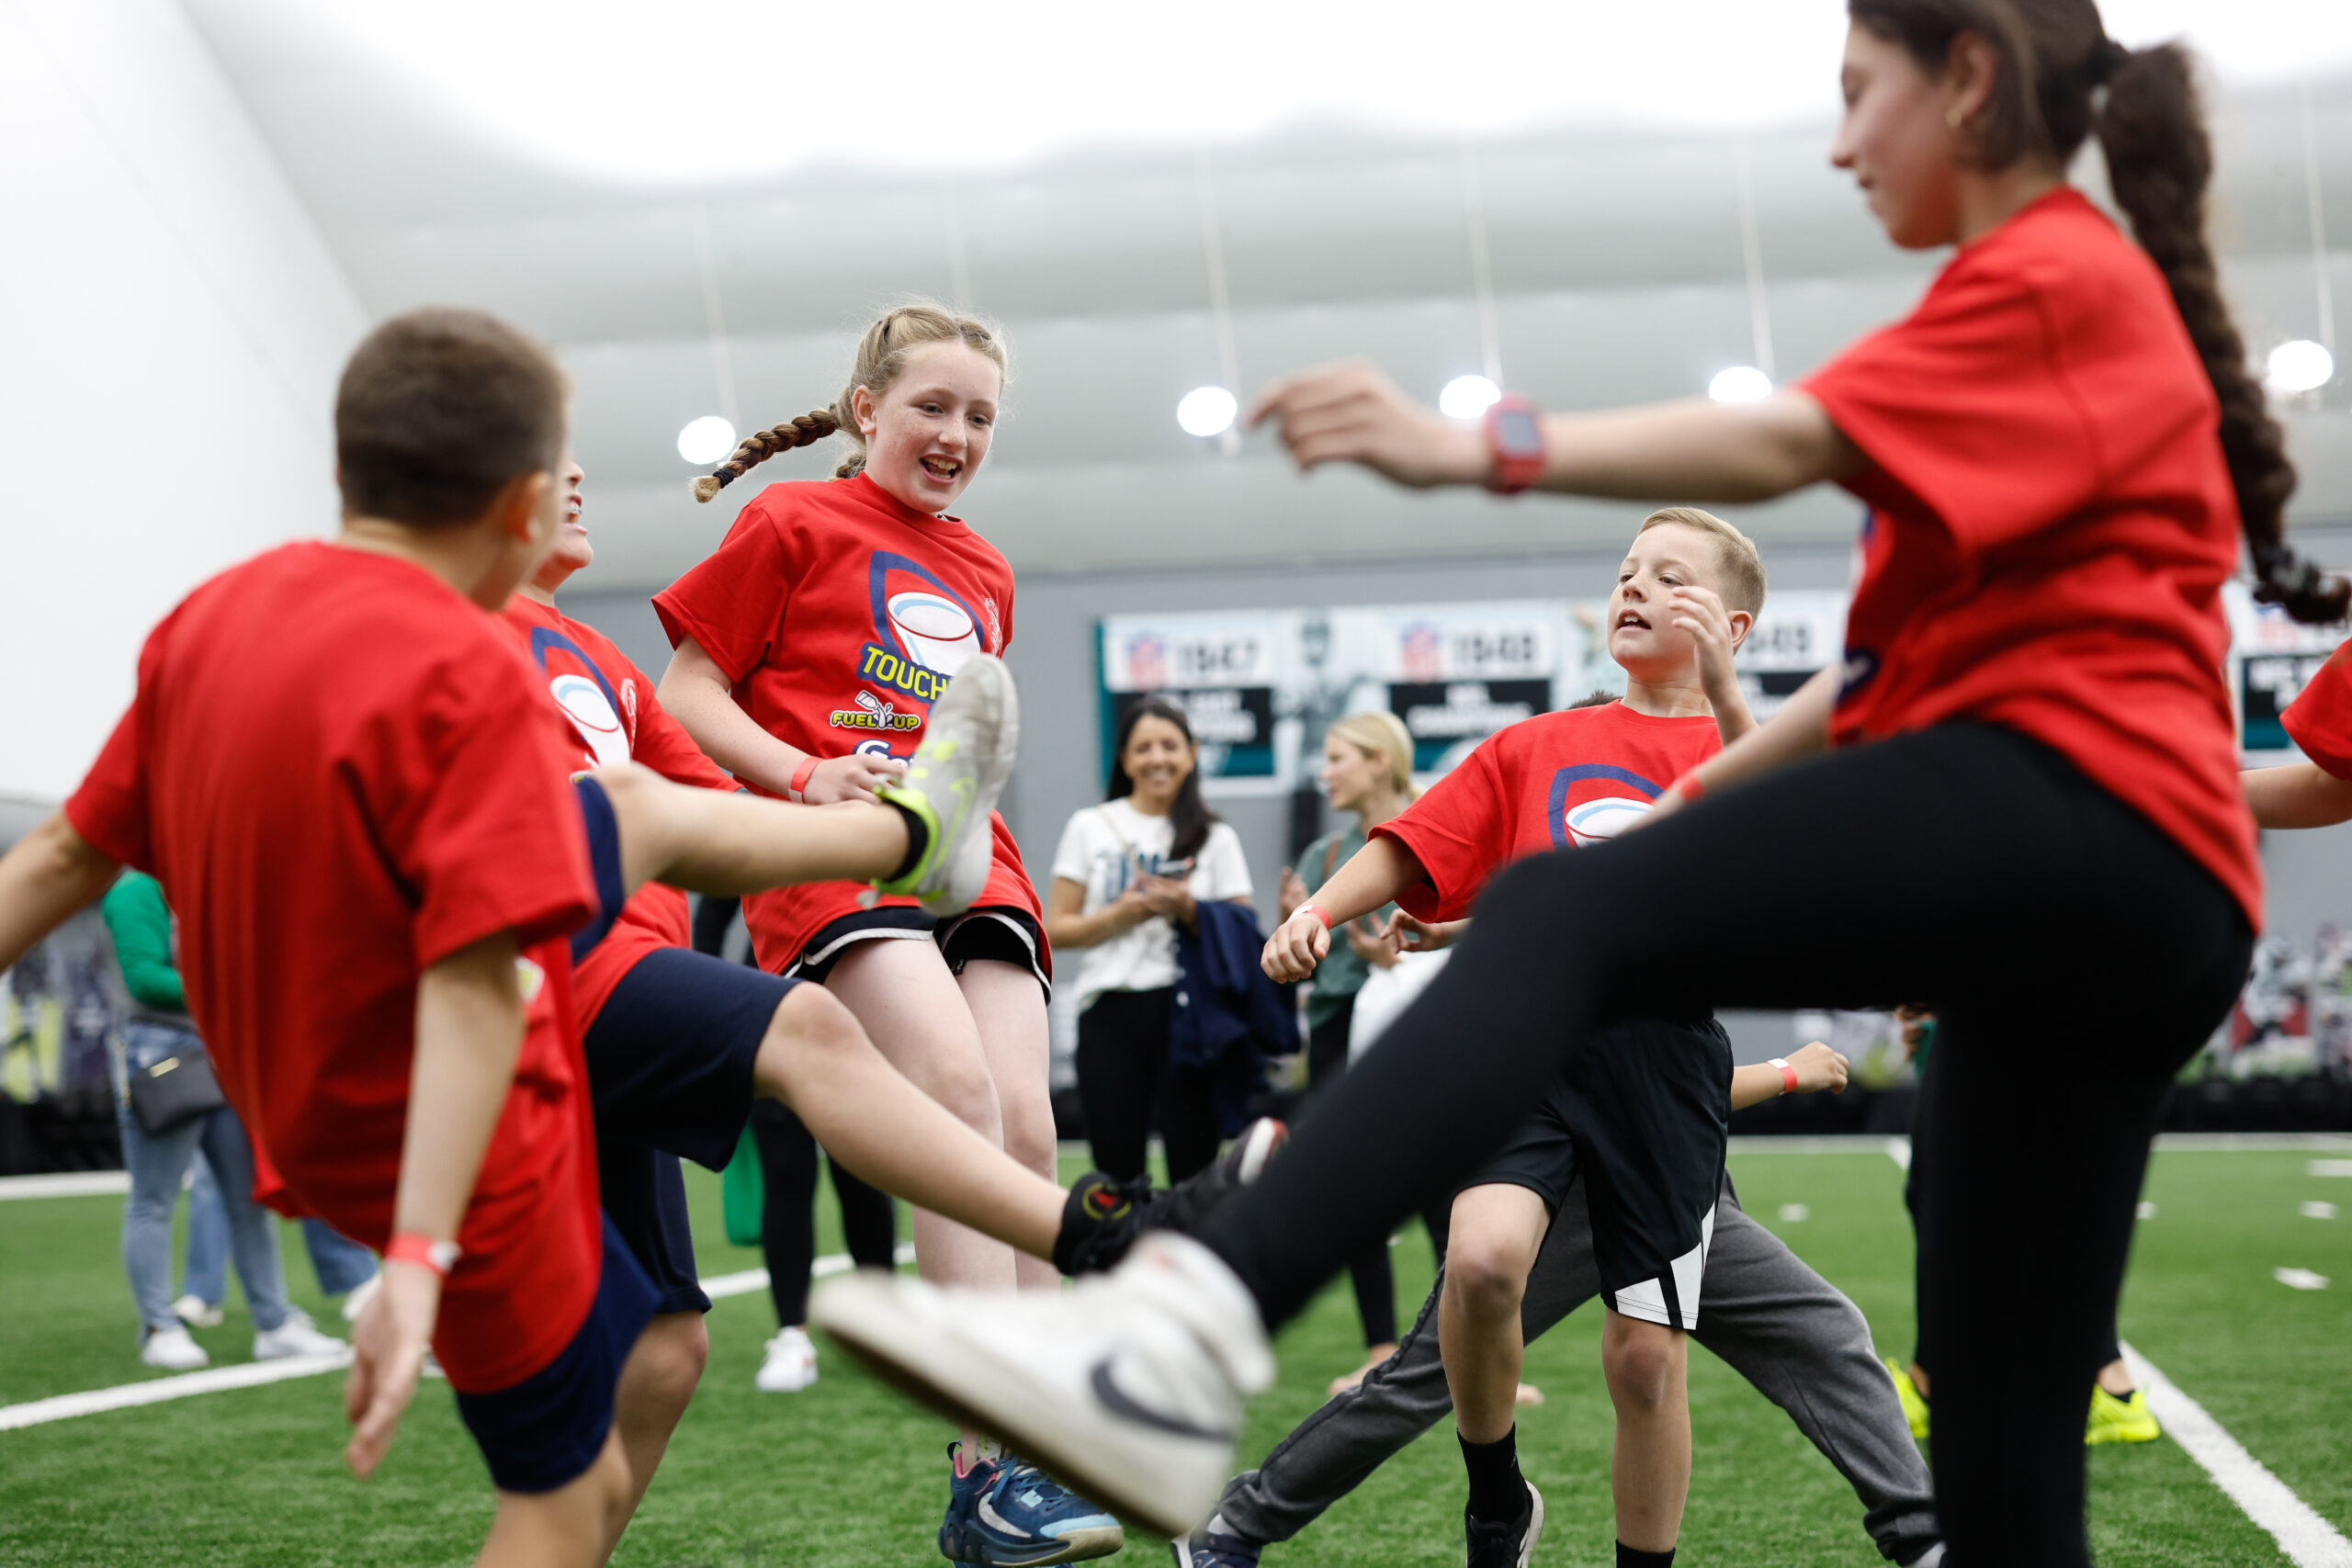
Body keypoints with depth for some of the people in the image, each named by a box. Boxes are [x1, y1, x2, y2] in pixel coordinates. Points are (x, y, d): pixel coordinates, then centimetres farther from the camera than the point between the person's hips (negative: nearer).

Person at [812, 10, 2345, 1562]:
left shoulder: (2058, 274, 3)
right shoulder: (2064, 304, 32)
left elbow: (1791, 443, -16)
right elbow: (1926, 651, 31)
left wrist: (1480, 448, -26)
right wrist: (1698, 795, 27)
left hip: (2079, 800, -10)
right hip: (2139, 908, 10)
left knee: (1566, 921, -27)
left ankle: (1183, 1334, -49)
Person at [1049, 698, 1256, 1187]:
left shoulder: (1216, 837, 8)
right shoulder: (1090, 827, 9)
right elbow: (1057, 929, 5)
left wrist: (1188, 909, -11)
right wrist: (1124, 913, -9)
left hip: (1188, 1012, -1)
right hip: (1110, 1013, 1)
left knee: (1193, 1163, -4)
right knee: (1116, 1169, 3)